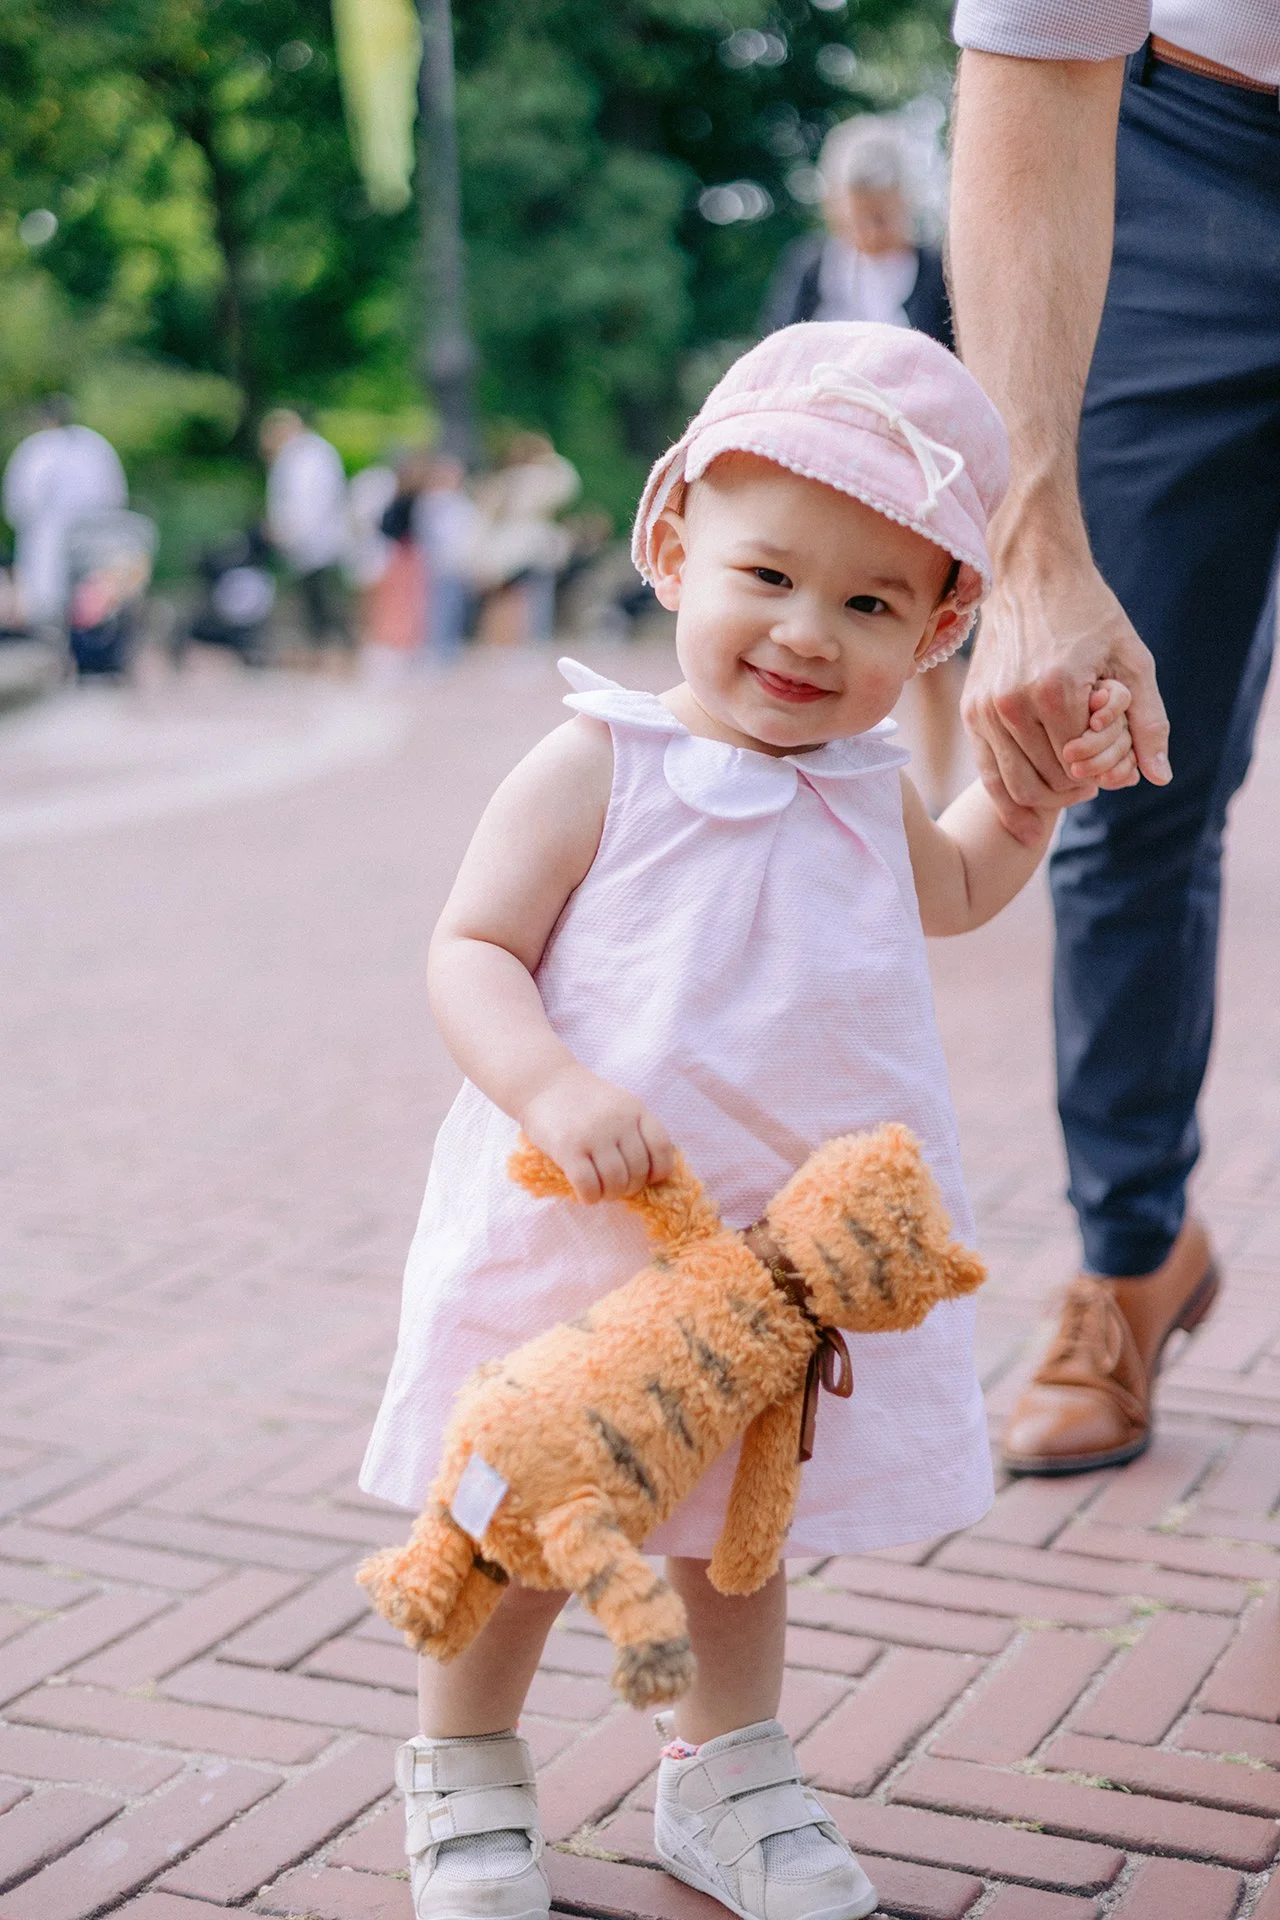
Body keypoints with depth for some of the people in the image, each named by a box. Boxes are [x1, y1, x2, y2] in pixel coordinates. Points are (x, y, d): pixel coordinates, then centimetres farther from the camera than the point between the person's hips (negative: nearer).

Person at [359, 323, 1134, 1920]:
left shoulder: (865, 789, 5)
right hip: (581, 1240, -5)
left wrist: (1036, 782, 11)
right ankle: (463, 1780, 32)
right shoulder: (599, 766, -14)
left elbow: (954, 890, 27)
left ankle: (724, 1779, 38)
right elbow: (470, 954, -15)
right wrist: (553, 1088, -33)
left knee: (739, 1522, 19)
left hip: (786, 1246, 5)